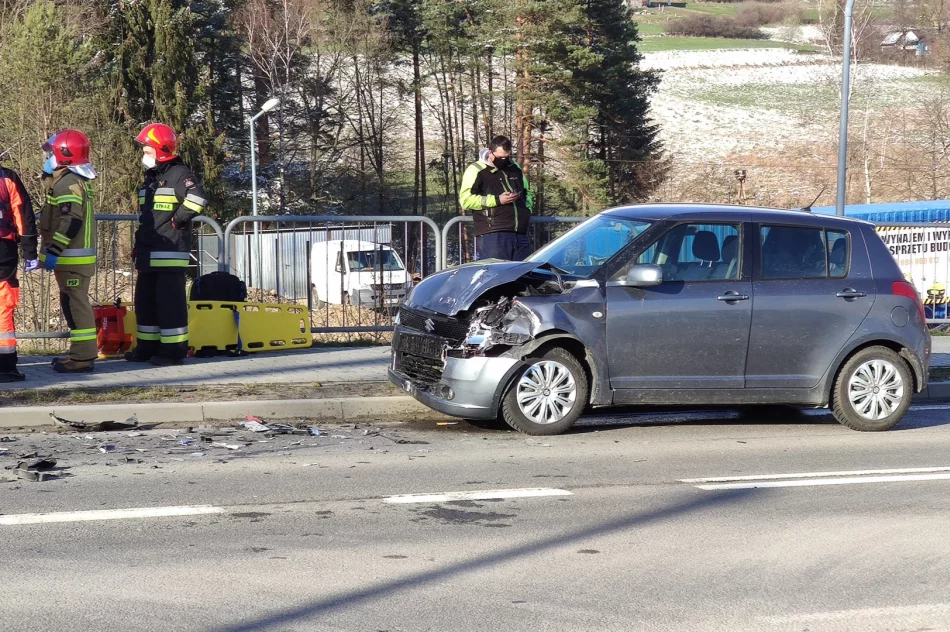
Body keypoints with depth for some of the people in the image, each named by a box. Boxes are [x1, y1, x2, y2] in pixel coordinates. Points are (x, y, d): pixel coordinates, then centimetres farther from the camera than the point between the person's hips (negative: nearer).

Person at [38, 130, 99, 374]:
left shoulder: (68, 183, -16)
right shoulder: (69, 181, 19)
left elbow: (71, 221, -25)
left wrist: (54, 250, -25)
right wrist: (53, 251, 25)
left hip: (72, 256, -11)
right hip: (71, 256, 11)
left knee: (76, 304, -10)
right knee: (72, 303, 15)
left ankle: (83, 357, -10)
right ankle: (81, 353, 21)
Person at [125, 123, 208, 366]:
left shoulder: (179, 174, -10)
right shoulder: (150, 177, 19)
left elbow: (197, 199, -28)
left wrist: (177, 220, -18)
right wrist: (139, 244, 21)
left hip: (170, 252, -10)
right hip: (148, 253, 10)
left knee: (170, 301, -8)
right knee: (145, 300, 13)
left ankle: (174, 349, -4)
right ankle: (148, 346, 22)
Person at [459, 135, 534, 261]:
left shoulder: (515, 168, 19)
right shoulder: (476, 170, -2)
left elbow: (527, 192, 34)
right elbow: (466, 200, -11)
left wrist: (527, 210, 13)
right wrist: (497, 200, -15)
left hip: (520, 235, 7)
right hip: (492, 236, -7)